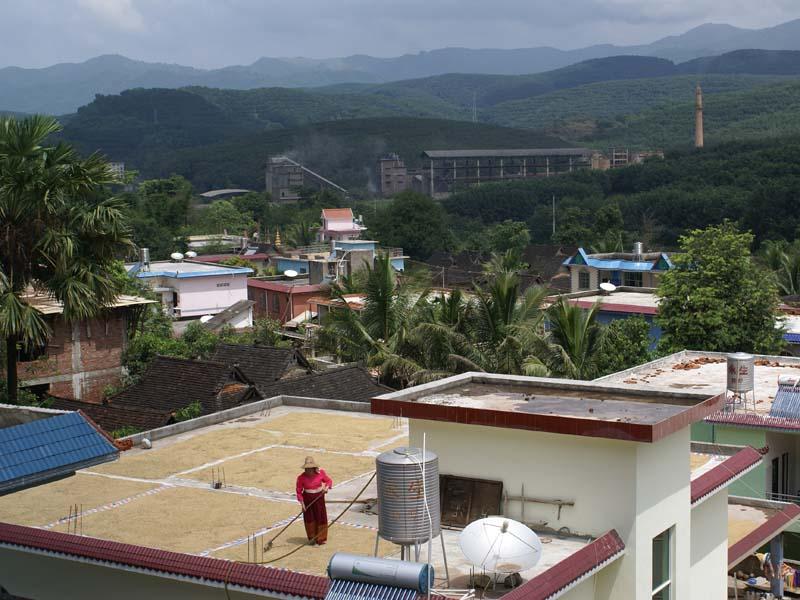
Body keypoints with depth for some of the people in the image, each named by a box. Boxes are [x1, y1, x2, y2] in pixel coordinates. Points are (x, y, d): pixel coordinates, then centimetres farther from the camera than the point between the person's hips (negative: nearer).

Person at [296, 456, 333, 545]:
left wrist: (326, 487, -17)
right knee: (309, 518, 4)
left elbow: (329, 481, 3)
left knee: (321, 516, 3)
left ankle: (321, 538, 16)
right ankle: (312, 538, 21)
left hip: (319, 497, 1)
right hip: (307, 498, -1)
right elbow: (299, 491, -7)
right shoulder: (301, 477, -16)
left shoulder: (321, 473, -12)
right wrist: (302, 502, -12)